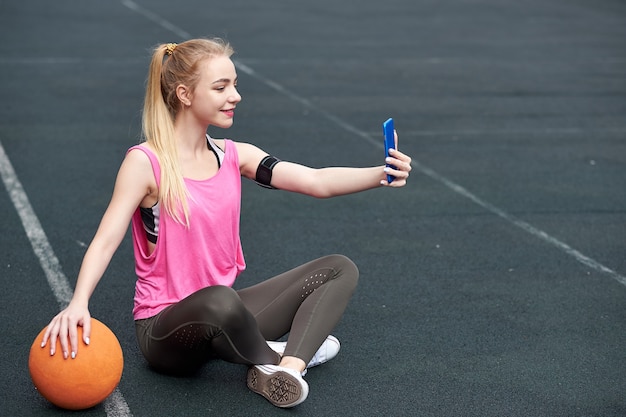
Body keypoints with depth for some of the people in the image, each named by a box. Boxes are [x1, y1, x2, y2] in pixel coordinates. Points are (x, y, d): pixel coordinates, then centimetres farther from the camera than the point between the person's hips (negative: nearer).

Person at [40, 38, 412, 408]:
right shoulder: (146, 162, -13)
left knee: (340, 269, -1)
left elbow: (317, 181, -7)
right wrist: (79, 302, -38)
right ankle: (271, 357, -8)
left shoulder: (234, 156, 3)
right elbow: (106, 240, -20)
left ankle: (288, 367, -23)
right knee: (220, 301, -41)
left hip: (223, 309, 7)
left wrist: (380, 175, -24)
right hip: (165, 325, -7)